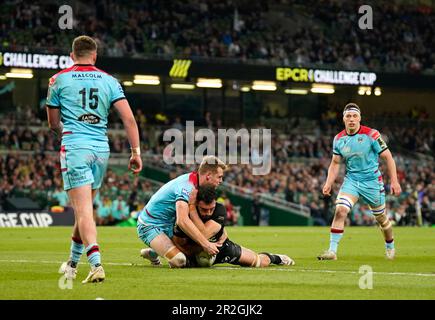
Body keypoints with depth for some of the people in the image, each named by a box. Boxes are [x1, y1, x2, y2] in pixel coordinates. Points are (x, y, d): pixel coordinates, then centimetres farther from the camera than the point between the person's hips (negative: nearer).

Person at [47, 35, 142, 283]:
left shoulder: (59, 80, 4)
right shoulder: (109, 81, 8)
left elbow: (54, 124, 12)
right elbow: (129, 118, 0)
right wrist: (136, 152, 3)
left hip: (74, 146, -3)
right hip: (101, 149, 4)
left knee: (84, 211, -10)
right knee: (85, 209, 18)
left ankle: (96, 264, -26)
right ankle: (72, 263, 30)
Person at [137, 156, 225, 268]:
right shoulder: (187, 187, -28)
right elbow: (182, 221, -40)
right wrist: (206, 244, -38)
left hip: (167, 224, 10)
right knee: (179, 261, -26)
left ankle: (153, 252, 25)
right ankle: (153, 253, 4)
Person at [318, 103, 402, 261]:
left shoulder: (371, 135, -13)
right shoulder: (339, 139, -1)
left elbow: (388, 157, -8)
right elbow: (335, 163, 11)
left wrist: (394, 181, -12)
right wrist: (328, 183, -2)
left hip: (372, 182, -2)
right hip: (351, 180, 2)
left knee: (381, 218, 11)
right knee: (340, 210, -19)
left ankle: (390, 247, 38)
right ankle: (332, 251, -19)